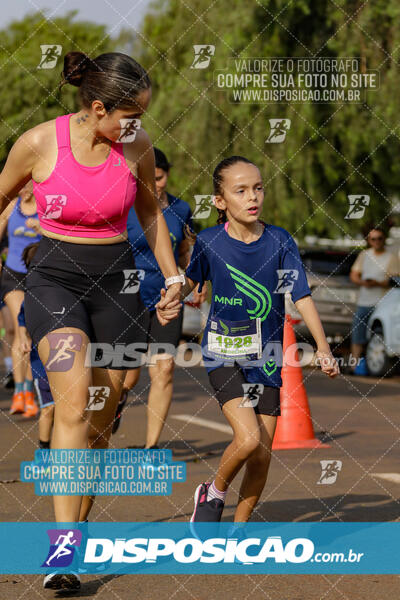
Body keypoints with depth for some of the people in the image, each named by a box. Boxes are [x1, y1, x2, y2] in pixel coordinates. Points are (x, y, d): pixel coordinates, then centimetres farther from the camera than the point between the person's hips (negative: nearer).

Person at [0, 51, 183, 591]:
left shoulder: (137, 146, -3)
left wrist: (172, 275, 16)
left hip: (116, 282, 3)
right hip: (54, 279, -3)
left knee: (100, 422, 5)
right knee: (74, 403, -23)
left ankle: (76, 530, 22)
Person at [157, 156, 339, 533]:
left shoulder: (279, 241, -4)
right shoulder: (209, 241, -5)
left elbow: (302, 297, -4)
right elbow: (191, 280, 14)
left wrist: (322, 348, -11)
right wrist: (171, 301, -6)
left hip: (266, 357, 2)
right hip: (223, 352, -2)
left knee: (263, 453, 1)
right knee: (248, 437, -20)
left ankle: (239, 528, 20)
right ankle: (213, 494, 9)